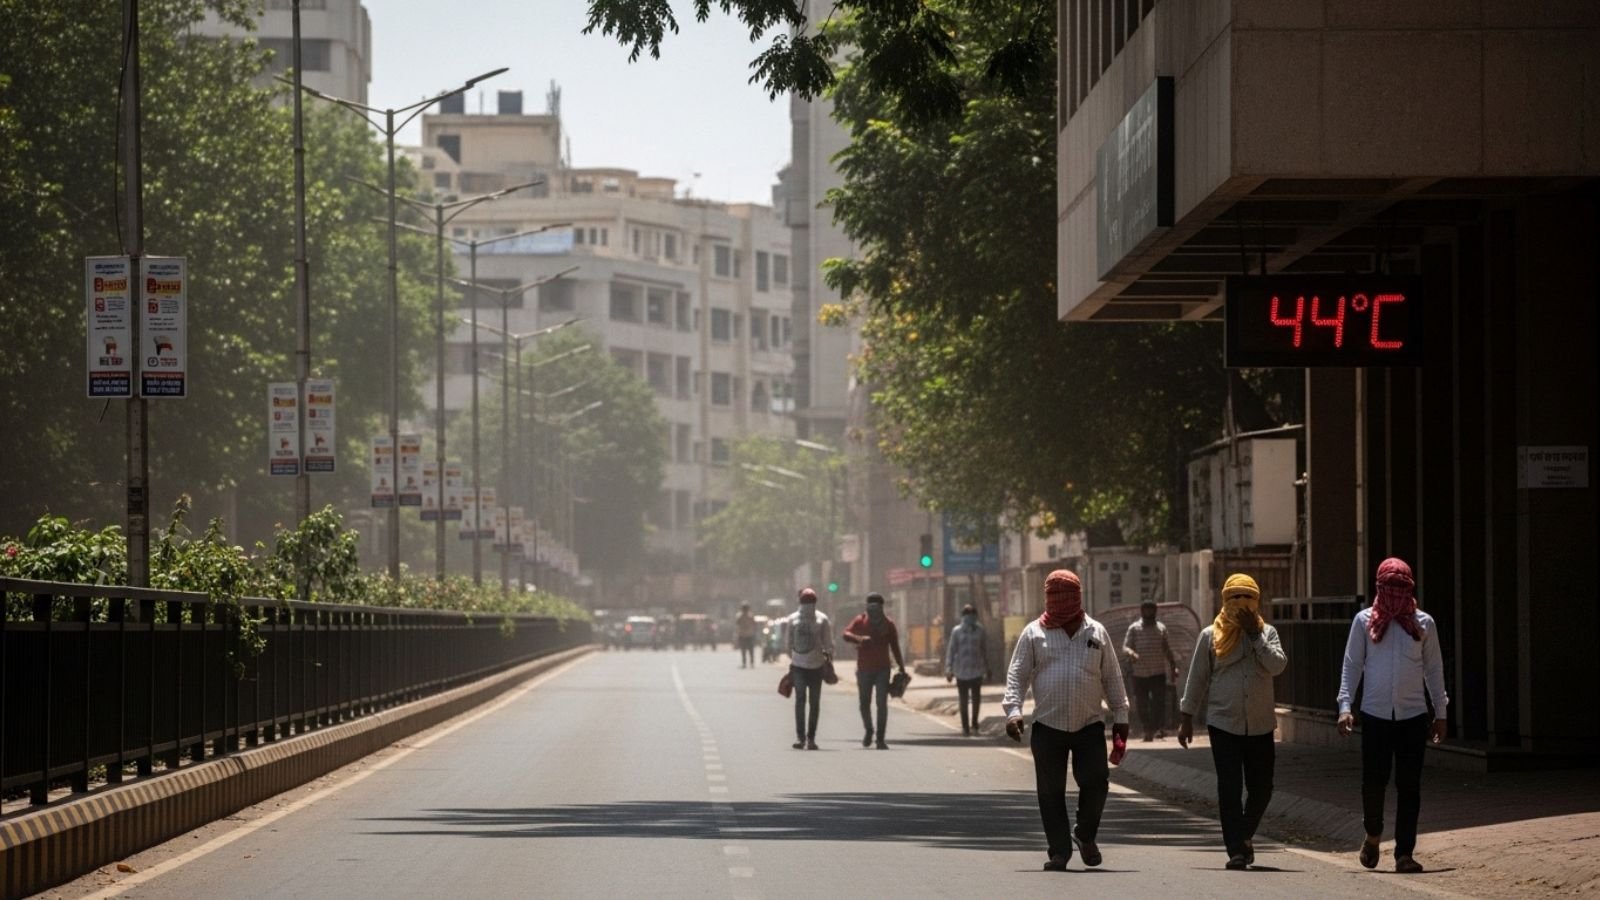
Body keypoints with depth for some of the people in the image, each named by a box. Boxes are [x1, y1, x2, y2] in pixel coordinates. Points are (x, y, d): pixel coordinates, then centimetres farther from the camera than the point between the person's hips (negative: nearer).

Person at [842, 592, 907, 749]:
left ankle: (880, 738, -6)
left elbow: (895, 647, 8)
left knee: (882, 704, -8)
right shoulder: (860, 621, 2)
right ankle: (868, 731, 32)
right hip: (864, 669, 1)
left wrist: (901, 667, 6)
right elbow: (846, 634, -12)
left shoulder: (888, 624, 4)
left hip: (882, 669, -1)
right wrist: (859, 639, -31)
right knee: (865, 703, 8)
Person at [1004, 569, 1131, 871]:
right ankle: (1059, 852, 9)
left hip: (1089, 725, 1)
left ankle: (1085, 836, 18)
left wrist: (1120, 716, 10)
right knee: (1051, 791, 0)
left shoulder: (1097, 633, 10)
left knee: (1096, 782, -7)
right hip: (1048, 726, -1)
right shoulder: (1034, 633, 5)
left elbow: (1112, 678, 13)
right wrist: (1013, 710, -10)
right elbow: (1017, 675, 3)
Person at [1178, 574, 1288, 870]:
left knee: (1261, 789, 6)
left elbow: (1277, 665, -11)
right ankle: (1237, 850, -4)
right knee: (1229, 789, -6)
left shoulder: (1267, 633, 7)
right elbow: (1197, 678, 6)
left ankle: (1245, 835, 31)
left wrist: (1255, 633, -11)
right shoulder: (1211, 635, 3)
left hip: (1260, 724, 2)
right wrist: (1187, 718, 5)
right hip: (1223, 723, -2)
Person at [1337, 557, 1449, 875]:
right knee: (1374, 781, -1)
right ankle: (1373, 836, 26)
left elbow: (1434, 668, 11)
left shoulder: (1423, 623, 6)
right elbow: (1352, 665, 4)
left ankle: (1404, 853, 1)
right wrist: (1345, 706, -5)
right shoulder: (1365, 621, 3)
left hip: (1413, 714, 1)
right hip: (1375, 713, -1)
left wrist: (1440, 712, 10)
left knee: (1409, 786, -2)